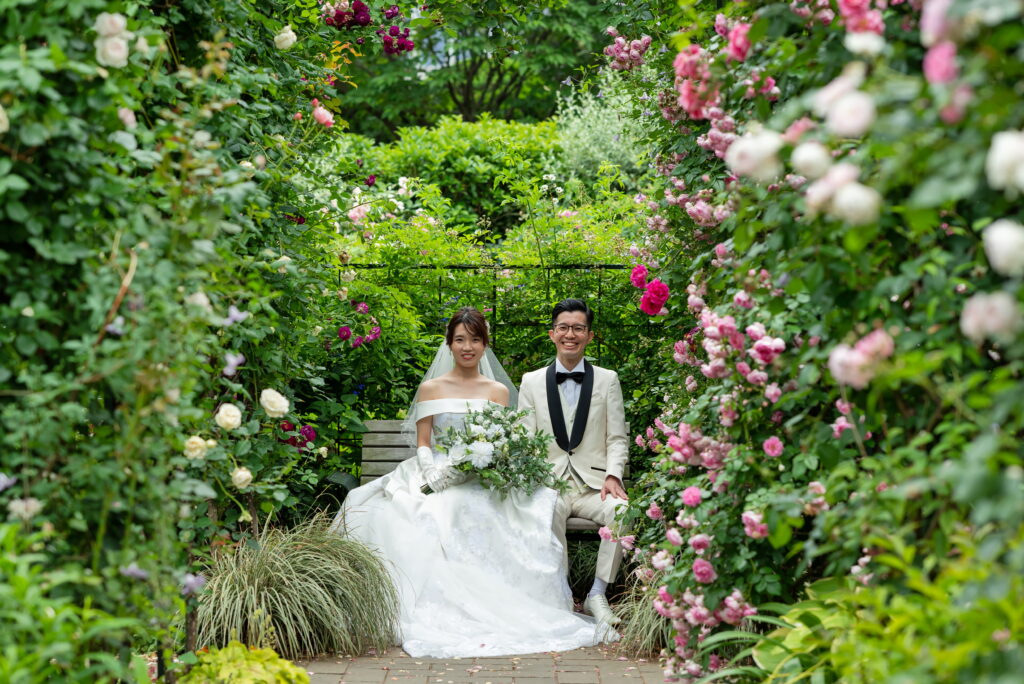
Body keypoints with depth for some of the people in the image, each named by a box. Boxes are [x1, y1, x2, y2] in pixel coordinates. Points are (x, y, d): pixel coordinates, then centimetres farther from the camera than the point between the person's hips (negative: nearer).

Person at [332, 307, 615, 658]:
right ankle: (433, 613, -29)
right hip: (438, 477, 0)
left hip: (482, 480, 0)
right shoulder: (431, 388, 14)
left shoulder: (498, 391, 15)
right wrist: (433, 473, -15)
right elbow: (422, 444, 8)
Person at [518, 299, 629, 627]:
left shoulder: (607, 379, 13)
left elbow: (617, 439, 9)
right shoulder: (532, 382, 13)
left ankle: (597, 595, -19)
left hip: (594, 485, 1)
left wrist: (613, 475, -10)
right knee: (549, 512, -35)